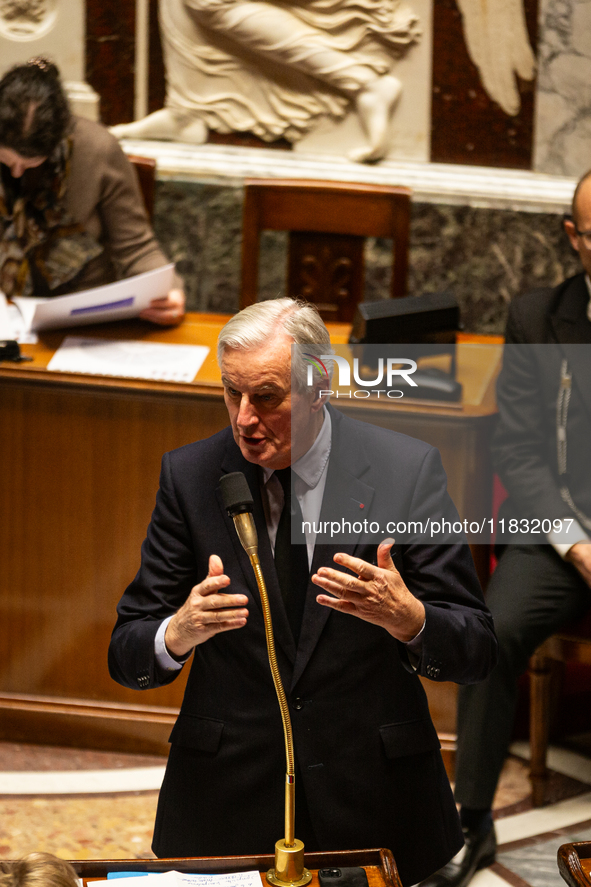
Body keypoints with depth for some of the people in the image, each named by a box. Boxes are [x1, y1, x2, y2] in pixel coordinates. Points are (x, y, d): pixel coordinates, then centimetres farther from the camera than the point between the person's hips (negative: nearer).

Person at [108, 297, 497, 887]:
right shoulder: (190, 475, -3)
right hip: (226, 808, 1)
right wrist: (179, 634, -25)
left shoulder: (408, 470, -7)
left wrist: (408, 619, -27)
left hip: (371, 806, -1)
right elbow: (126, 655, -2)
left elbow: (475, 650, -6)